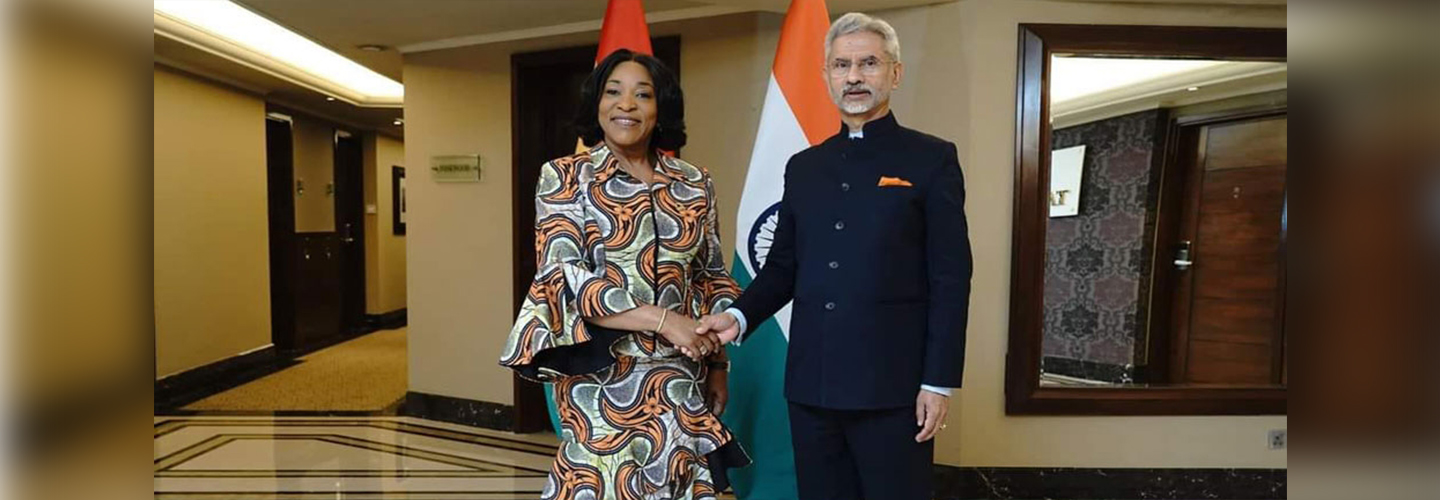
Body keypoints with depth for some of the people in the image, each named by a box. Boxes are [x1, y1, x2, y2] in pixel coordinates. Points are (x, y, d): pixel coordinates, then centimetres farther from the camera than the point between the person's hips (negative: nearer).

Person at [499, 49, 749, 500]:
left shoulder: (694, 185, 6)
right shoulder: (564, 177, -3)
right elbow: (562, 275, -12)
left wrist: (717, 364, 9)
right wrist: (662, 319, -19)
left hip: (680, 379, 3)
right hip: (601, 377, -3)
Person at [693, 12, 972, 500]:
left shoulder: (931, 159, -1)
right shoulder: (803, 166, 12)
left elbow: (950, 278, -5)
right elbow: (783, 266, 12)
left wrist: (939, 381, -9)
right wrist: (739, 315, -5)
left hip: (892, 386, -4)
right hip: (811, 385, 4)